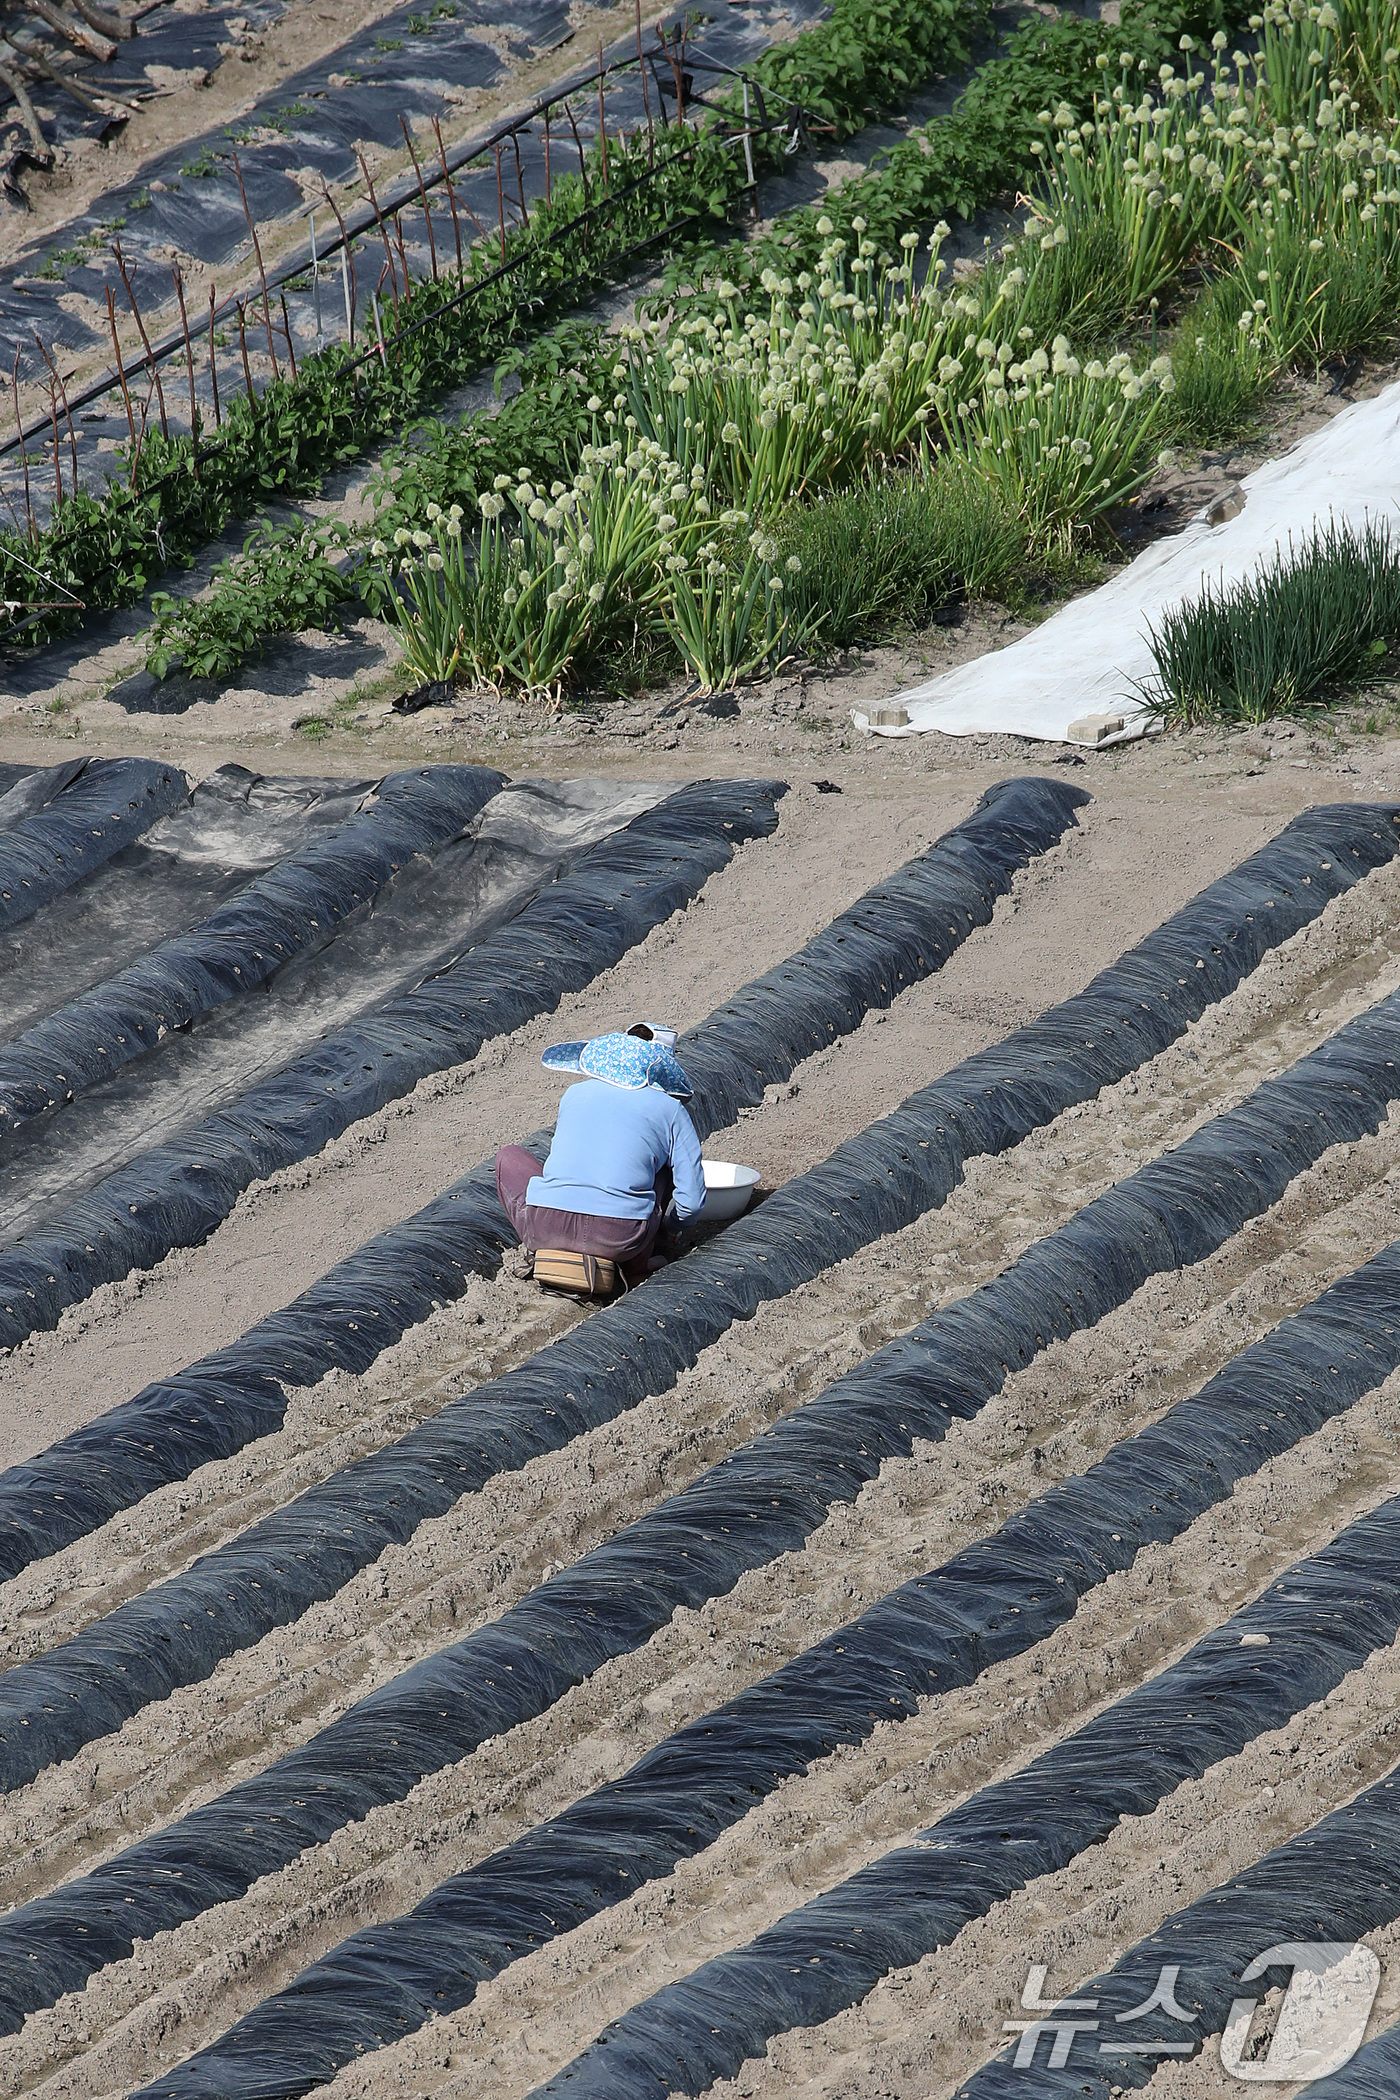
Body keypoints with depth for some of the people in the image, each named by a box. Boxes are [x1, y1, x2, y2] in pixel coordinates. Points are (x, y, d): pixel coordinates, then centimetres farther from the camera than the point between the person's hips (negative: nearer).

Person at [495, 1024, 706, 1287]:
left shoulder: (575, 1094, 21)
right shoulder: (669, 1109, 12)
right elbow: (691, 1199, 10)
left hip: (546, 1229, 1)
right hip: (619, 1238, -1)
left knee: (509, 1157, 31)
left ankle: (552, 1255, 13)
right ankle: (636, 1266, 16)